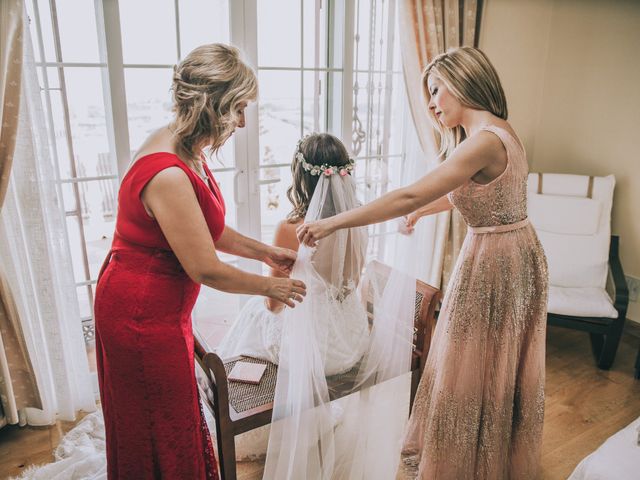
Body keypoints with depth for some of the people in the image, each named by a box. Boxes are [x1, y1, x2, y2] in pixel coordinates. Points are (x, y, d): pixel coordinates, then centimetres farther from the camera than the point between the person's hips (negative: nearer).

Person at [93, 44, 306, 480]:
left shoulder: (182, 147, -1)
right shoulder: (169, 175, -31)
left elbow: (209, 230, 8)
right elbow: (206, 269, -25)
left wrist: (266, 253, 6)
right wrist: (269, 286, -11)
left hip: (156, 305, 9)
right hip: (143, 317, -9)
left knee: (172, 417, 26)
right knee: (163, 430, 14)